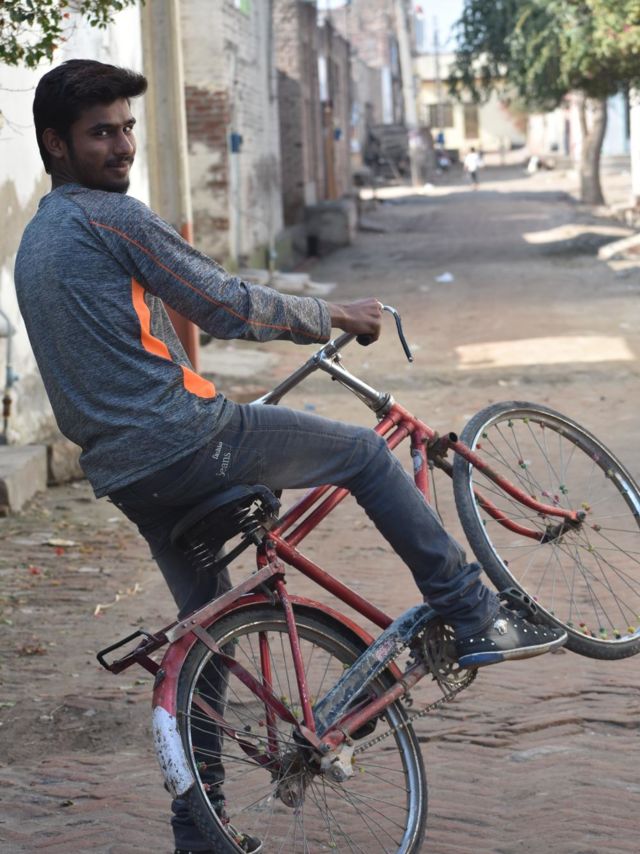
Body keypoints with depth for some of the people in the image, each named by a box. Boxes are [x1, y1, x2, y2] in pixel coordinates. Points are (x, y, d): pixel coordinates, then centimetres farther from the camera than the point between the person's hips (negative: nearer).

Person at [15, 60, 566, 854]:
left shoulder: (34, 242, 19)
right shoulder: (110, 217, -11)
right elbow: (229, 307, -13)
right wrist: (335, 313, 1)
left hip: (123, 470, 9)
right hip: (184, 438, -9)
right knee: (365, 452, 5)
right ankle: (474, 617, 8)